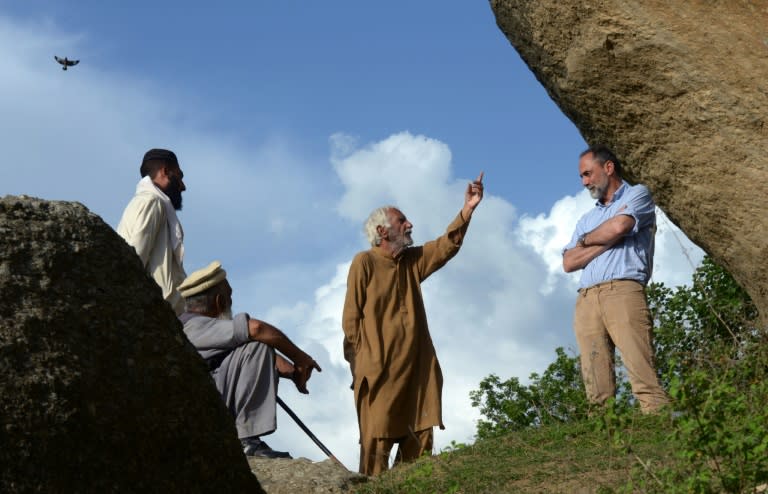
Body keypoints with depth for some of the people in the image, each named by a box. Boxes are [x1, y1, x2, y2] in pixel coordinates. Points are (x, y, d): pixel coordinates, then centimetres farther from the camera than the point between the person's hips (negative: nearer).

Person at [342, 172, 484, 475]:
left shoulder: (412, 261, 16)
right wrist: (359, 365, -11)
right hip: (380, 370, -7)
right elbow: (351, 318, -6)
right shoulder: (364, 263, -3)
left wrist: (467, 210, -7)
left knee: (420, 439, 5)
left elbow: (447, 246, 7)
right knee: (377, 441, -8)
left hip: (417, 368, 7)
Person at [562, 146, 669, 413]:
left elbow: (619, 226, -7)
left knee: (643, 378, -19)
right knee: (597, 390, -8)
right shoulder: (587, 219, 31)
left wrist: (586, 240, 13)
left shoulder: (637, 194, 15)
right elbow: (569, 263, 16)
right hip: (586, 301, 6)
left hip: (622, 291, -6)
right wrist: (608, 239, 3)